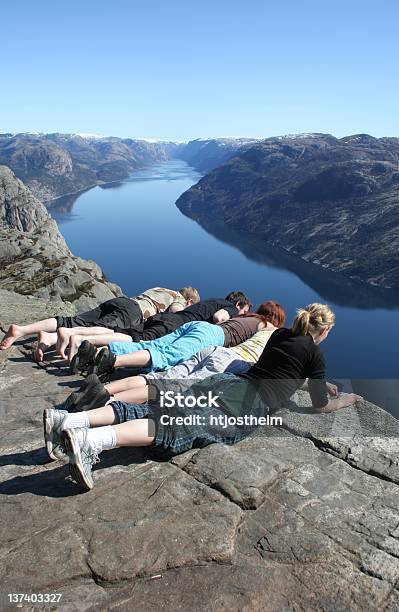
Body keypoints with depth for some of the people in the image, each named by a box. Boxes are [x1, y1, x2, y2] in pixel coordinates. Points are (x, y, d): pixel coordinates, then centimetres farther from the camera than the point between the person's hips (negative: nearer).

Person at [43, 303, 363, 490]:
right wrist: (346, 399, 34)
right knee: (180, 428, -25)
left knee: (160, 410, -8)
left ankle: (67, 419, -22)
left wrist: (321, 383, 53)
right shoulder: (315, 353, 9)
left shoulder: (281, 334, 29)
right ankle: (90, 441, -47)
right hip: (246, 405, -7)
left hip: (227, 381, 7)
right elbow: (321, 406, 14)